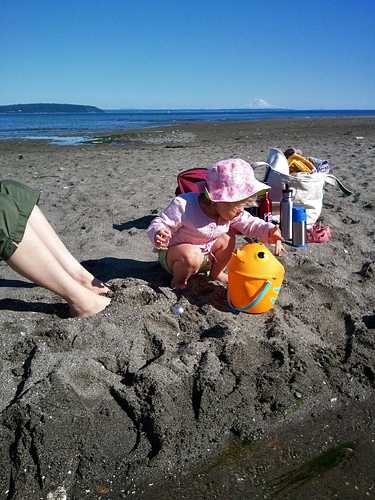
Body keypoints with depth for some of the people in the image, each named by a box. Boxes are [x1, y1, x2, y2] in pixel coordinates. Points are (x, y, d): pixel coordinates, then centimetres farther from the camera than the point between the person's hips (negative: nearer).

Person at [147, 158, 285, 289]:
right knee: (192, 254, -37)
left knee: (228, 236, -7)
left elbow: (251, 224, -3)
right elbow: (159, 224, -24)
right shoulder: (183, 205, -31)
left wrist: (269, 231, -22)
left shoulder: (232, 213, -12)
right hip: (173, 251, -6)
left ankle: (217, 273, 14)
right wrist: (159, 234, -48)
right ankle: (178, 280, -5)